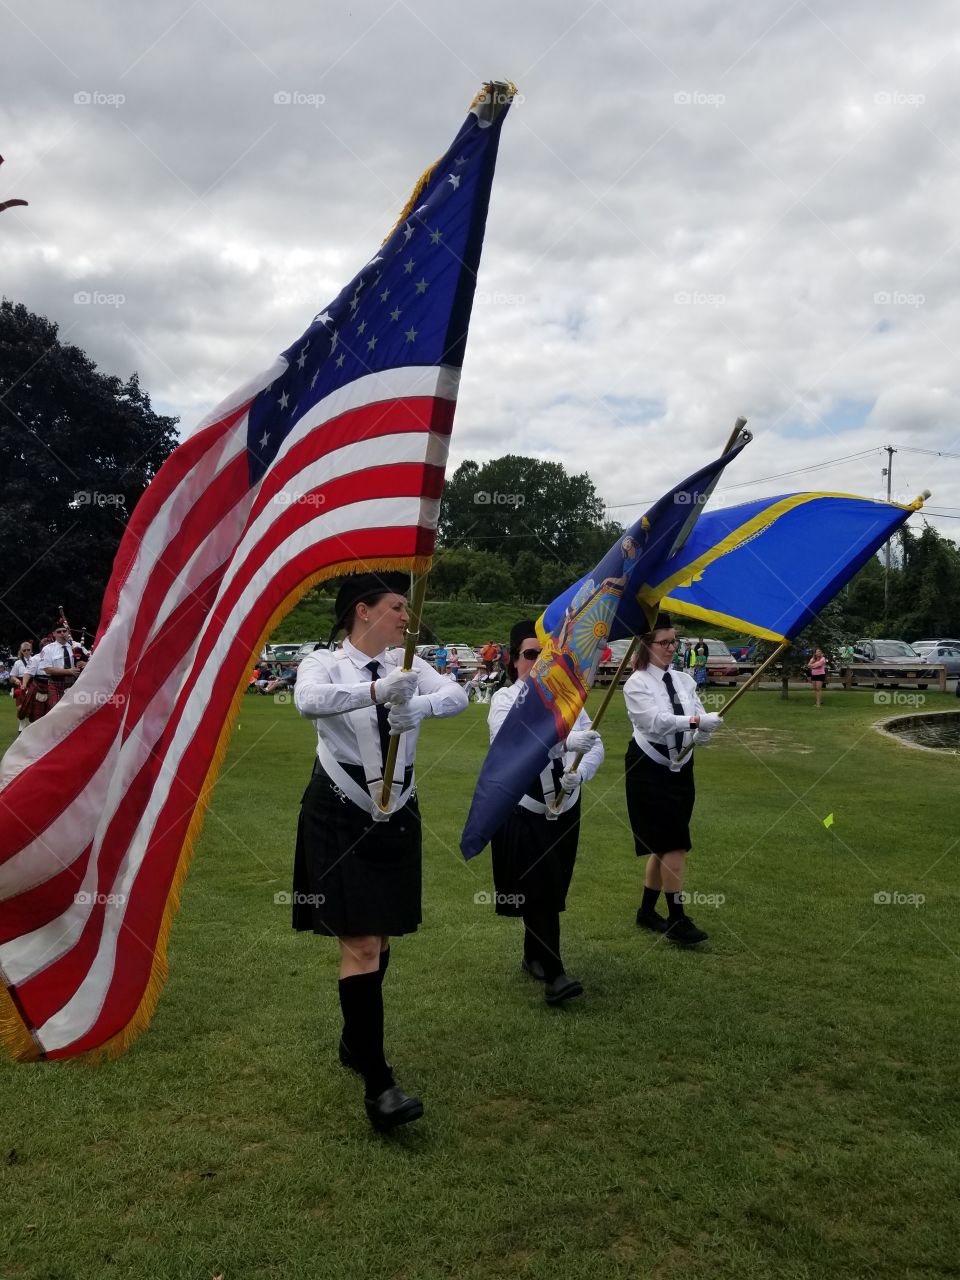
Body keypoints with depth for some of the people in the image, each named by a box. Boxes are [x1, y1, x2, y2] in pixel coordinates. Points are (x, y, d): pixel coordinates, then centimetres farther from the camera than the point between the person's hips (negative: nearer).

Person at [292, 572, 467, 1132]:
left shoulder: (408, 665, 4)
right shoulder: (325, 663, -8)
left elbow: (458, 694, -13)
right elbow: (309, 701, -31)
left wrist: (419, 706, -34)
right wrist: (377, 690, -45)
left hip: (397, 818, 5)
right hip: (340, 818, -5)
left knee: (380, 937, 15)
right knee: (360, 942, -9)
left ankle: (355, 1042, 36)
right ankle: (378, 1082, -3)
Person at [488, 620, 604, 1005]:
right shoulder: (504, 700, -10)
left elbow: (596, 745, 1)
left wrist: (579, 774, -20)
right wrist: (567, 741, -42)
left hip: (564, 808, 5)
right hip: (521, 810, -5)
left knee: (553, 889, 14)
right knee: (538, 890, -10)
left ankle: (533, 958, 31)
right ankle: (553, 974, -6)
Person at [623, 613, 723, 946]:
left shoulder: (684, 680, 5)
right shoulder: (637, 684, -11)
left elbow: (700, 725, -1)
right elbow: (656, 720, -26)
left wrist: (707, 728, -23)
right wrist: (695, 721, -35)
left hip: (681, 768, 6)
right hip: (650, 769, -6)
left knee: (663, 846, 14)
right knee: (673, 846, -8)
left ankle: (647, 911, 29)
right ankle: (677, 920, 2)